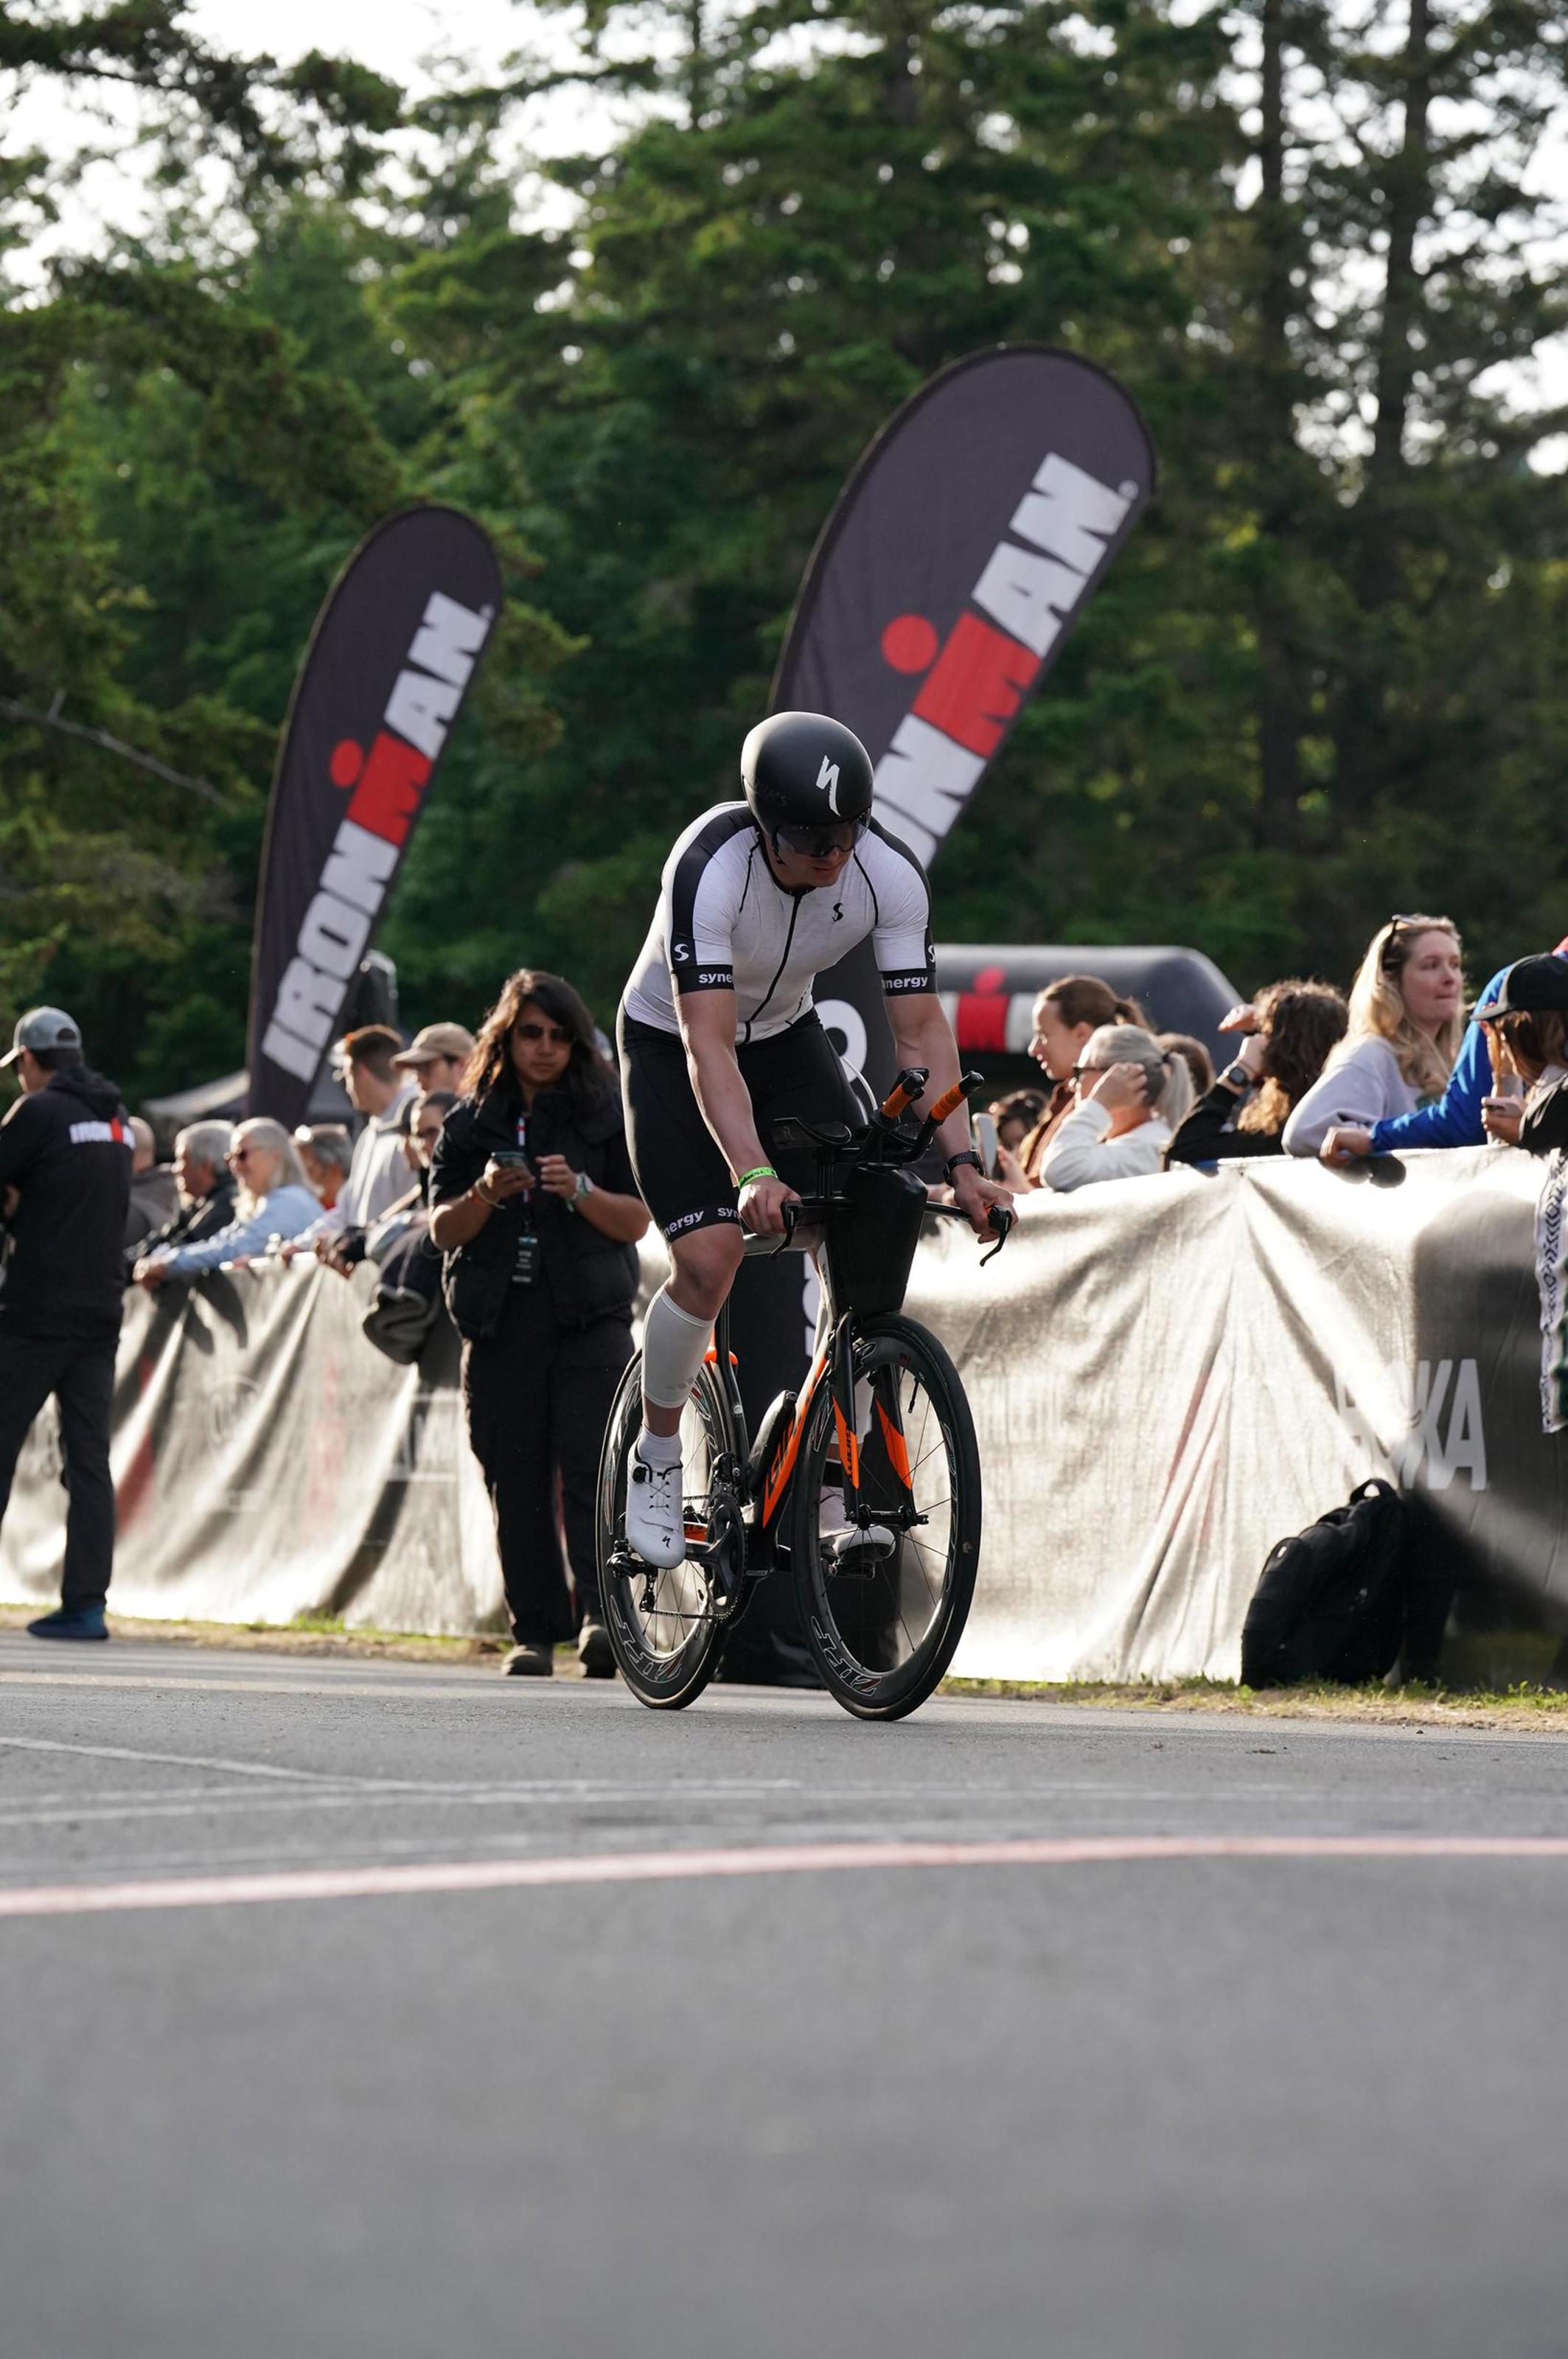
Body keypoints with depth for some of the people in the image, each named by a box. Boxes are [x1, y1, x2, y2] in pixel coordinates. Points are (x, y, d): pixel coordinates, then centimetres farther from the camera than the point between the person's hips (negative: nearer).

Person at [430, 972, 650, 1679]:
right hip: (500, 1322, 2)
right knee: (516, 1484, 1)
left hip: (589, 1320, -2)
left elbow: (637, 1221, 2)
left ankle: (600, 1614, -24)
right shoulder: (471, 1121, 12)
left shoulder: (605, 1112, 7)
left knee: (590, 1466, -16)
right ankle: (533, 1633, 6)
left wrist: (580, 1192, -16)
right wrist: (487, 1195, -12)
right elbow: (443, 1230, 7)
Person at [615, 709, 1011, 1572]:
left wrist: (962, 1162, -31)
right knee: (710, 1257, -19)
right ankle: (656, 1460, 4)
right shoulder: (711, 868, -37)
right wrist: (752, 1174, -52)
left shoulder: (890, 873, -25)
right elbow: (709, 1049, -40)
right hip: (672, 1044, -4)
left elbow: (922, 1029, -20)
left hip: (785, 1037, 4)